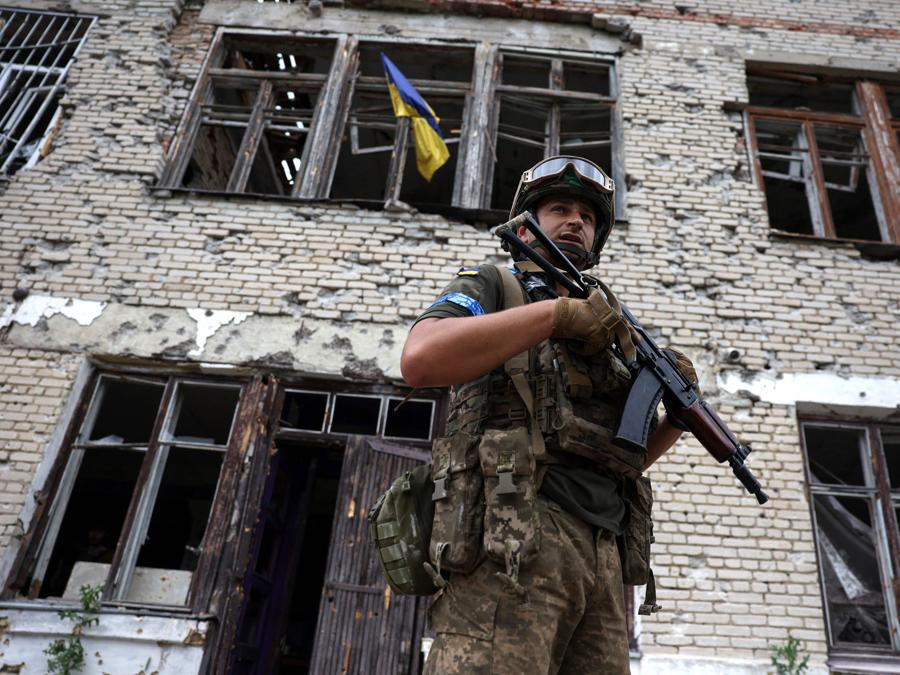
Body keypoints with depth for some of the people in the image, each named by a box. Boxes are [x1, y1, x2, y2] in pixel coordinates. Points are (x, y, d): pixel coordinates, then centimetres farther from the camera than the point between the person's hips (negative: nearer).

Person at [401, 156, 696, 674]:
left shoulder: (605, 326, 29)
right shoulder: (491, 287, 12)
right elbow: (421, 359, -12)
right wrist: (557, 311, -10)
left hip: (603, 555, 6)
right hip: (510, 540, -6)